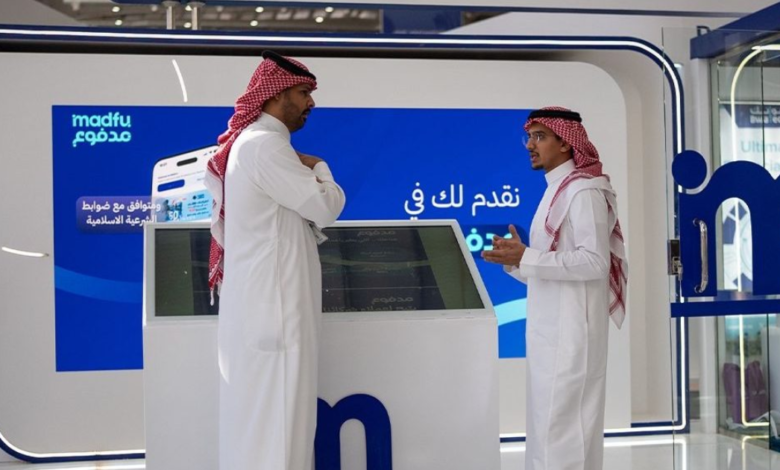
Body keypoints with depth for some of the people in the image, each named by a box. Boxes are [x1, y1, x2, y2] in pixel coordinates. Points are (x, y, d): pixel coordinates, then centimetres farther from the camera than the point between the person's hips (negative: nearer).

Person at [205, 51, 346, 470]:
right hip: (271, 301, -10)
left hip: (264, 298, 10)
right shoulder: (266, 145, -17)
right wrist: (319, 168, 0)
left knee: (260, 409, 15)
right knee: (274, 412, -4)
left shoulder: (251, 141, 15)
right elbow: (327, 206, -17)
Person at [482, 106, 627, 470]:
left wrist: (526, 257, -21)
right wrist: (515, 260, 5)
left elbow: (595, 262, -21)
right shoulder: (557, 192, 18)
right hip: (550, 330, 10)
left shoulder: (583, 191, -11)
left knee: (560, 425, -8)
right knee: (547, 424, 12)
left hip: (571, 331, -10)